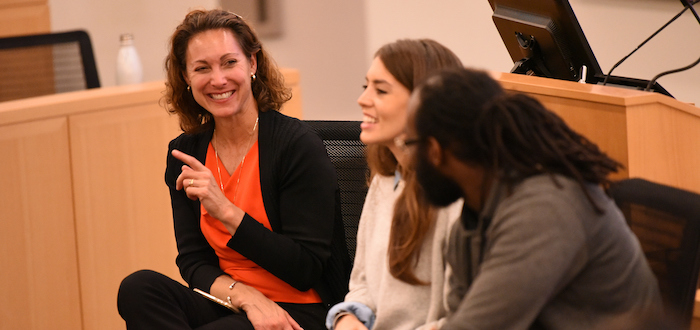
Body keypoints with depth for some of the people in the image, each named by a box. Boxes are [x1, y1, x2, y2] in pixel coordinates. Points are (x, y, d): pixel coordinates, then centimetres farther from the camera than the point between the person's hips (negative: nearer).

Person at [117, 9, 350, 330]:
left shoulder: (298, 144, -11)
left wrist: (226, 211, -22)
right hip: (229, 304, 6)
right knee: (138, 288, -23)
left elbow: (305, 270, -14)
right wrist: (247, 297, -18)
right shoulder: (184, 154, 5)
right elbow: (193, 262, 3)